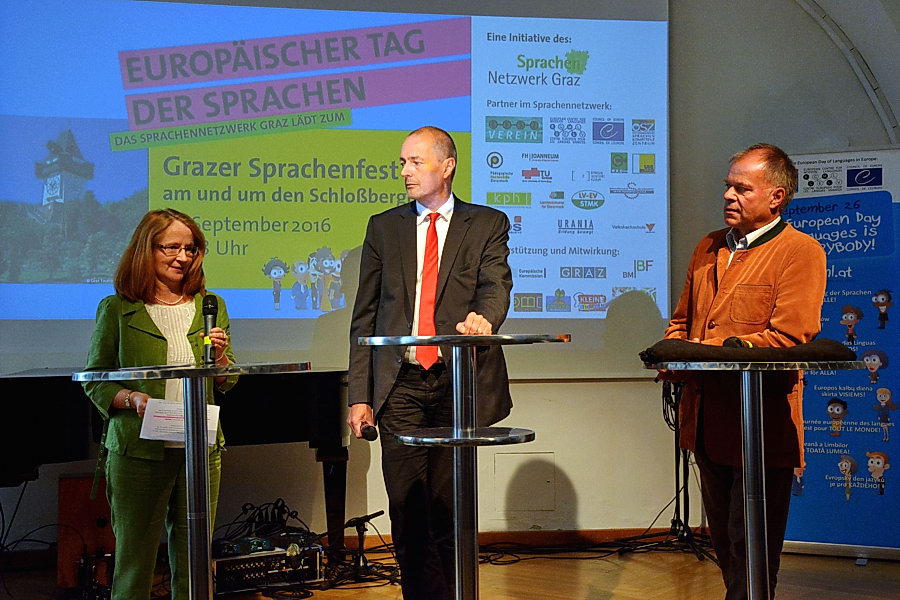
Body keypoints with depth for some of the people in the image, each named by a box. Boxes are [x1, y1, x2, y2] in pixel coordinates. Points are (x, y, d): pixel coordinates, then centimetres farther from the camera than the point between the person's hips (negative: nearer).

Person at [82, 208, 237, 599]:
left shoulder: (211, 308, 12)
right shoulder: (117, 310, 2)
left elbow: (226, 385, 14)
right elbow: (94, 382, 3)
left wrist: (220, 357, -7)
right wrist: (133, 398, -16)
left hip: (201, 448, 3)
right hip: (138, 450, -3)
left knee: (194, 564, 5)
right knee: (134, 559, 1)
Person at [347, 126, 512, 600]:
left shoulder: (487, 224, 9)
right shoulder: (383, 227, 14)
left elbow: (497, 285, -8)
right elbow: (365, 317, 11)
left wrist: (483, 315, -34)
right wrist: (360, 395, 4)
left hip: (457, 382, -1)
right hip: (400, 384, 2)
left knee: (449, 505, 3)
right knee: (407, 507, -2)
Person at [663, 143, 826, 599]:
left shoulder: (801, 252, -7)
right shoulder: (709, 249, 15)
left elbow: (788, 338, -17)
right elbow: (682, 319, 22)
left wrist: (710, 350, -18)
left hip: (761, 424, -7)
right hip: (706, 420, 7)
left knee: (751, 550, 0)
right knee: (724, 542, 18)